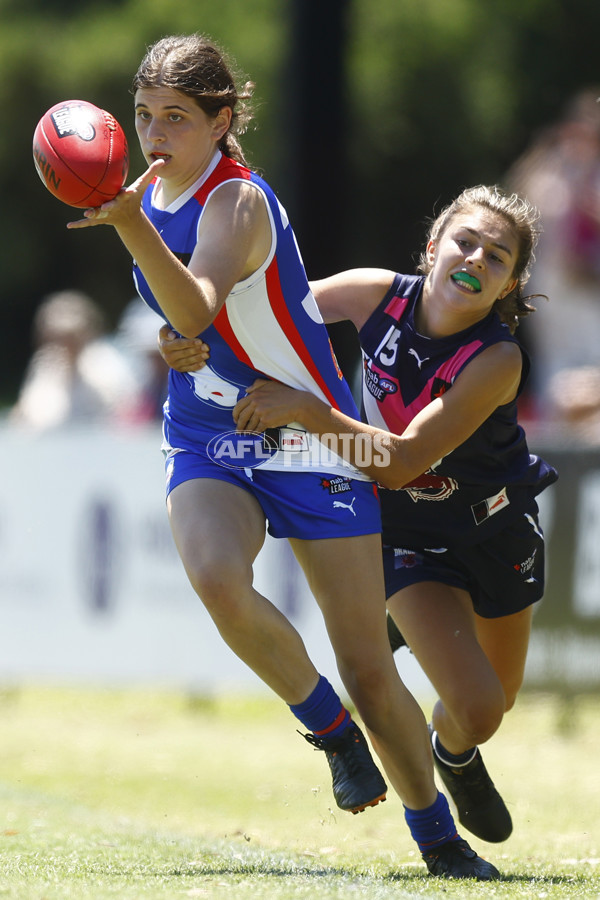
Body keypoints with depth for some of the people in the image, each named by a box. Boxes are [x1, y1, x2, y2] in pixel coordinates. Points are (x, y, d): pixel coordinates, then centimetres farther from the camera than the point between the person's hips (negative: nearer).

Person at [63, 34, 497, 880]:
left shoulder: (237, 203, -19)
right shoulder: (149, 193, 5)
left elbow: (198, 310, -40)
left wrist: (133, 230, -53)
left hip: (308, 437, -5)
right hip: (205, 438, 5)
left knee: (367, 664, -4)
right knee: (216, 577, -30)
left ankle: (437, 834, 17)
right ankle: (331, 730, -7)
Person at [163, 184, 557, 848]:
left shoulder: (497, 359, -30)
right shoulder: (380, 296, -22)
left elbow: (400, 463, -37)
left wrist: (307, 409, -47)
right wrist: (189, 333, -27)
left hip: (497, 526, 0)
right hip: (409, 533, 0)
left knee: (498, 701, 19)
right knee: (474, 709, -15)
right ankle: (452, 753, 24)